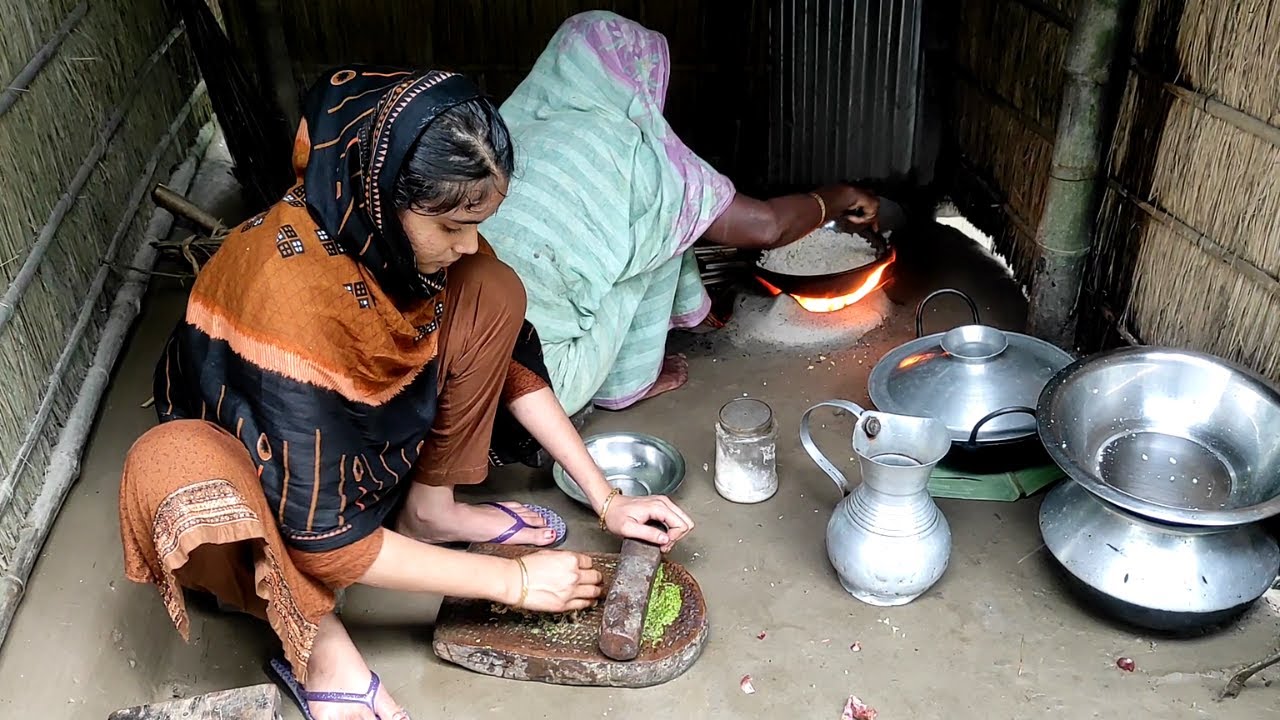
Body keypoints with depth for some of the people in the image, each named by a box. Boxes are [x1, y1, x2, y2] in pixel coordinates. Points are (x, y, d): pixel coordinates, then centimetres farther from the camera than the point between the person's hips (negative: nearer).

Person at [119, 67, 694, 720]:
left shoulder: (416, 230, -19)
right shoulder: (292, 296, -38)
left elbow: (512, 360, -4)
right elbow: (322, 538, -32)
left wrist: (605, 498, -8)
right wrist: (513, 581, -26)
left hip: (362, 457, 6)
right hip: (268, 496, -6)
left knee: (492, 294, -13)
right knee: (168, 466, -41)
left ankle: (429, 512, -1)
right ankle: (317, 641, -16)